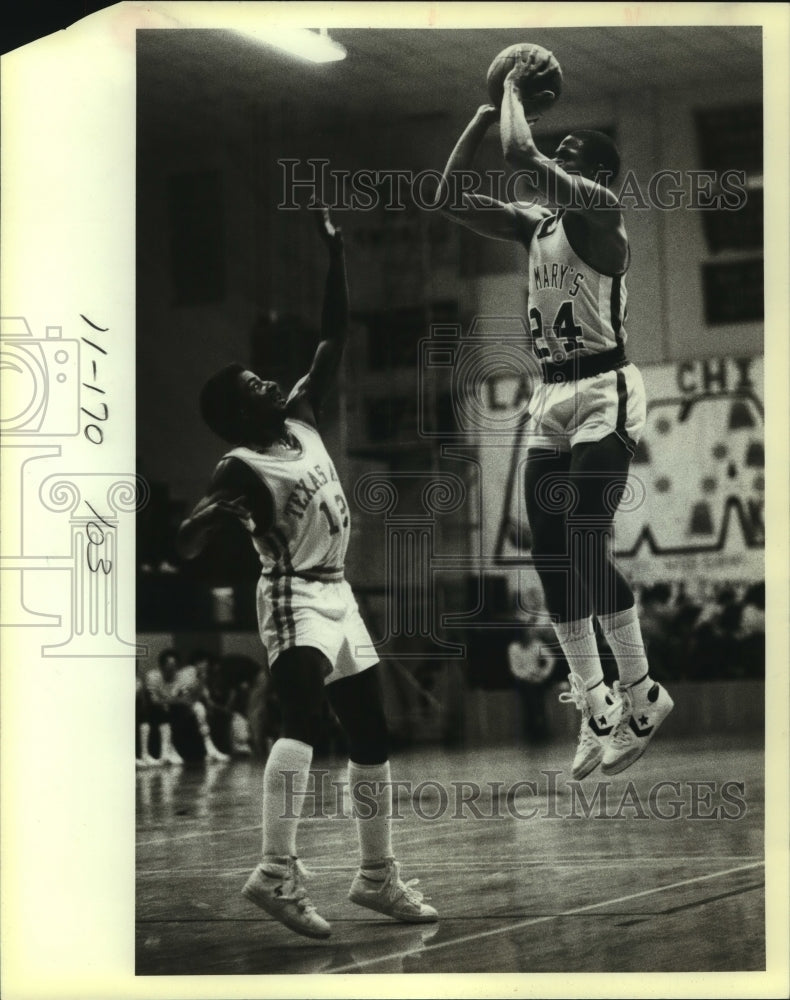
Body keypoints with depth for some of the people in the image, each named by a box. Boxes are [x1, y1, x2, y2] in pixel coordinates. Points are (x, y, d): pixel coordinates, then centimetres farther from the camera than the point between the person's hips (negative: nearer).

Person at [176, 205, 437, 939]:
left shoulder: (300, 418, 7)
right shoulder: (240, 467, -14)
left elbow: (334, 338, 12)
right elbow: (187, 542, -27)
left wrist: (334, 255, 6)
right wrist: (216, 513, -49)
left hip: (337, 594, 8)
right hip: (294, 599, -8)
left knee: (371, 734, 12)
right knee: (303, 715, -30)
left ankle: (377, 878, 23)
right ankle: (276, 872, -35)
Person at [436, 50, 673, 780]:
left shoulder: (600, 210, -12)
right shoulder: (535, 222, 13)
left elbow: (520, 153, -25)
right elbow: (450, 199, 11)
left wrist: (515, 93, -7)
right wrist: (486, 110, 8)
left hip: (605, 392, -9)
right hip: (551, 395, 9)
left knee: (586, 548, -13)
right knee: (552, 554, 4)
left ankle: (642, 695, 2)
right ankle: (596, 707, 10)